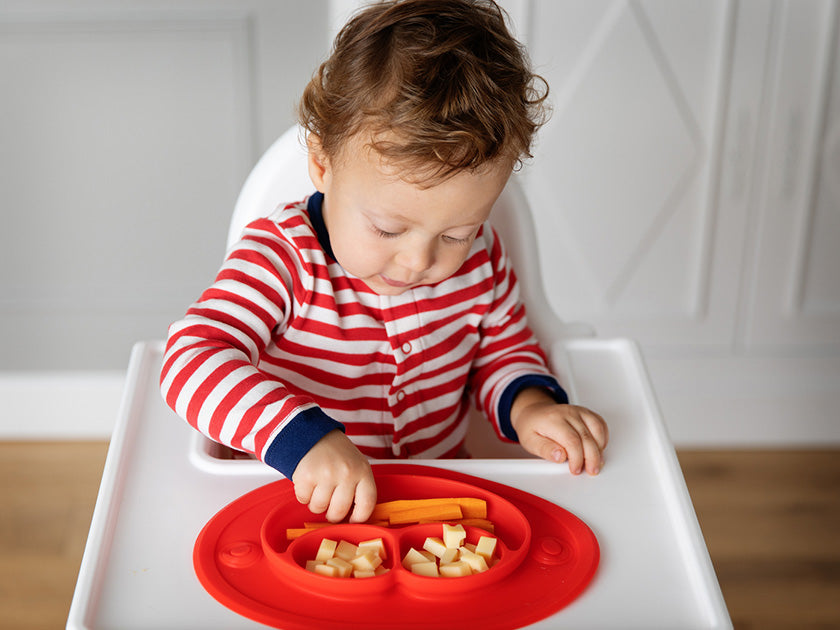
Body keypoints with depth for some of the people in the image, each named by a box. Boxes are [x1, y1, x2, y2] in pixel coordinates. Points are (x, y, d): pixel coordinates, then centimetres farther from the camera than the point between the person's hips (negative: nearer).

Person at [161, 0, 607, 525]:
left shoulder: (479, 258, -4)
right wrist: (301, 438, -42)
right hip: (301, 507, -2)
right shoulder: (281, 259, -18)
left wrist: (527, 404, -9)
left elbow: (503, 349, 13)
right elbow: (192, 361, -28)